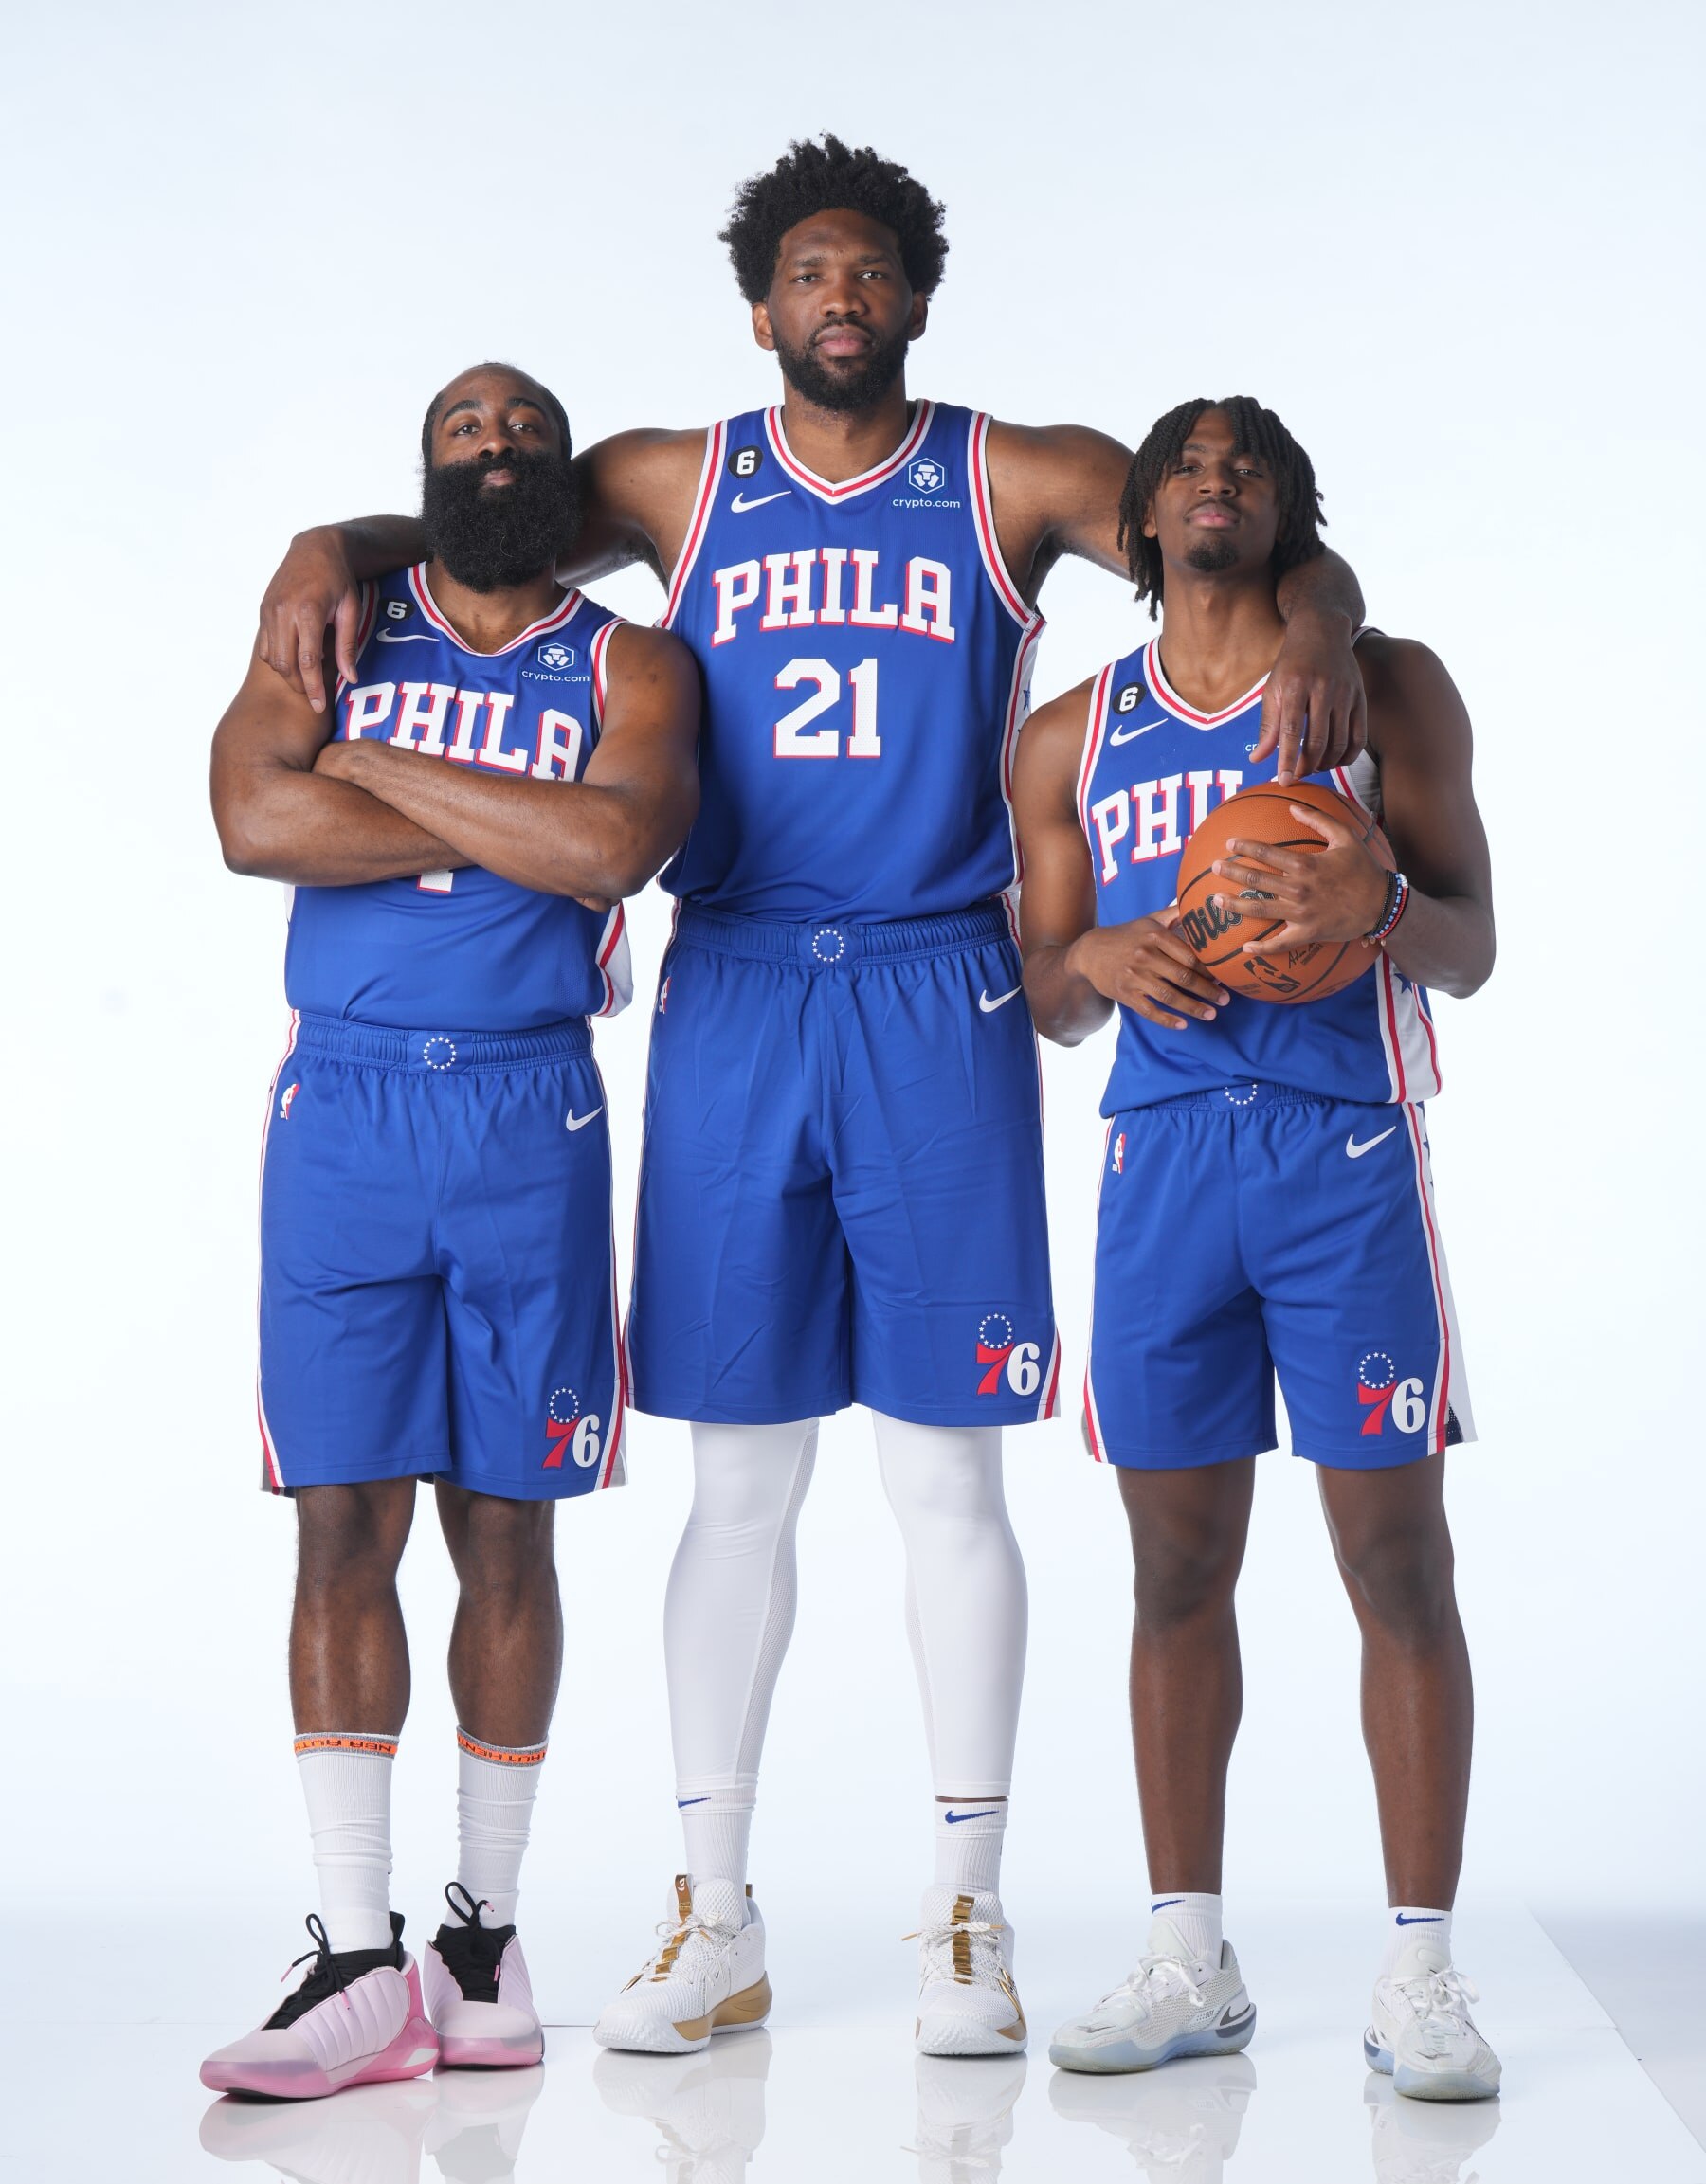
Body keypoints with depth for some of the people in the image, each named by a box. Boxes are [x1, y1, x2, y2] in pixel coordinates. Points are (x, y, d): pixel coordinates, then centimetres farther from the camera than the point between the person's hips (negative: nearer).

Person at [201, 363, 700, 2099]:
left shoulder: (630, 665, 8)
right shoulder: (338, 629, 11)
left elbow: (618, 843, -14)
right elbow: (254, 818, -8)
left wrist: (382, 770, -8)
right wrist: (516, 833, -8)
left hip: (529, 1118, 0)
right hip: (343, 1106, 1)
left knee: (506, 1531, 4)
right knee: (344, 1522, -4)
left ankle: (484, 1937, 16)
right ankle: (360, 1966, 2)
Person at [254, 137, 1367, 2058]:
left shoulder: (1017, 479, 7)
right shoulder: (678, 485, 12)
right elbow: (472, 526, 17)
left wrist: (1313, 621, -19)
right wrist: (334, 549, -4)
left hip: (938, 1000, -1)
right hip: (731, 998, 1)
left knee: (946, 1471, 2)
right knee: (738, 1477, 4)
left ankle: (965, 1919, 13)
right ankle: (713, 1919, 15)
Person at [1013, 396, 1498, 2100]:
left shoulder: (1384, 684, 8)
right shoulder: (1073, 734, 16)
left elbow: (1471, 951, 4)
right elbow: (1048, 995, 16)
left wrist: (1383, 905, -18)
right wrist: (1097, 958, -7)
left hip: (1347, 1148, -2)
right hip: (1163, 1150, 3)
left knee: (1396, 1560, -4)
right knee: (1177, 1567, 5)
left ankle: (1418, 1971, 4)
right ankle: (1187, 1959, 14)